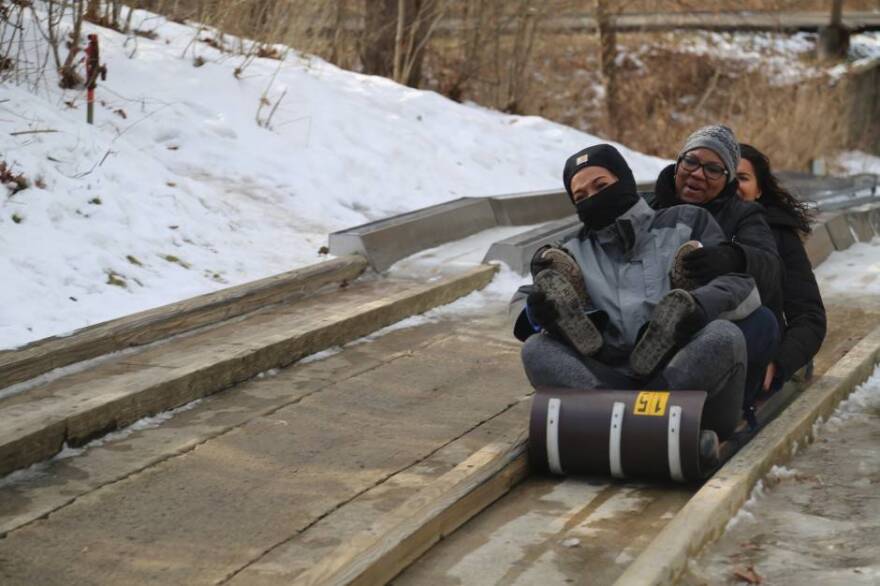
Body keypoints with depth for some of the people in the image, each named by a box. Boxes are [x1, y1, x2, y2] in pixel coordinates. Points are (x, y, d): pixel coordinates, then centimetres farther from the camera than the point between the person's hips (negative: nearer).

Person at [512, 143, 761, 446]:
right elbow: (524, 300, 14)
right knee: (536, 349, -20)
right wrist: (538, 310, -12)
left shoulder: (686, 223, 16)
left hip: (691, 376, -2)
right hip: (613, 380, 2)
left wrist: (695, 308, -18)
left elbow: (742, 286, 4)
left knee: (724, 336, -31)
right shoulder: (576, 252, 23)